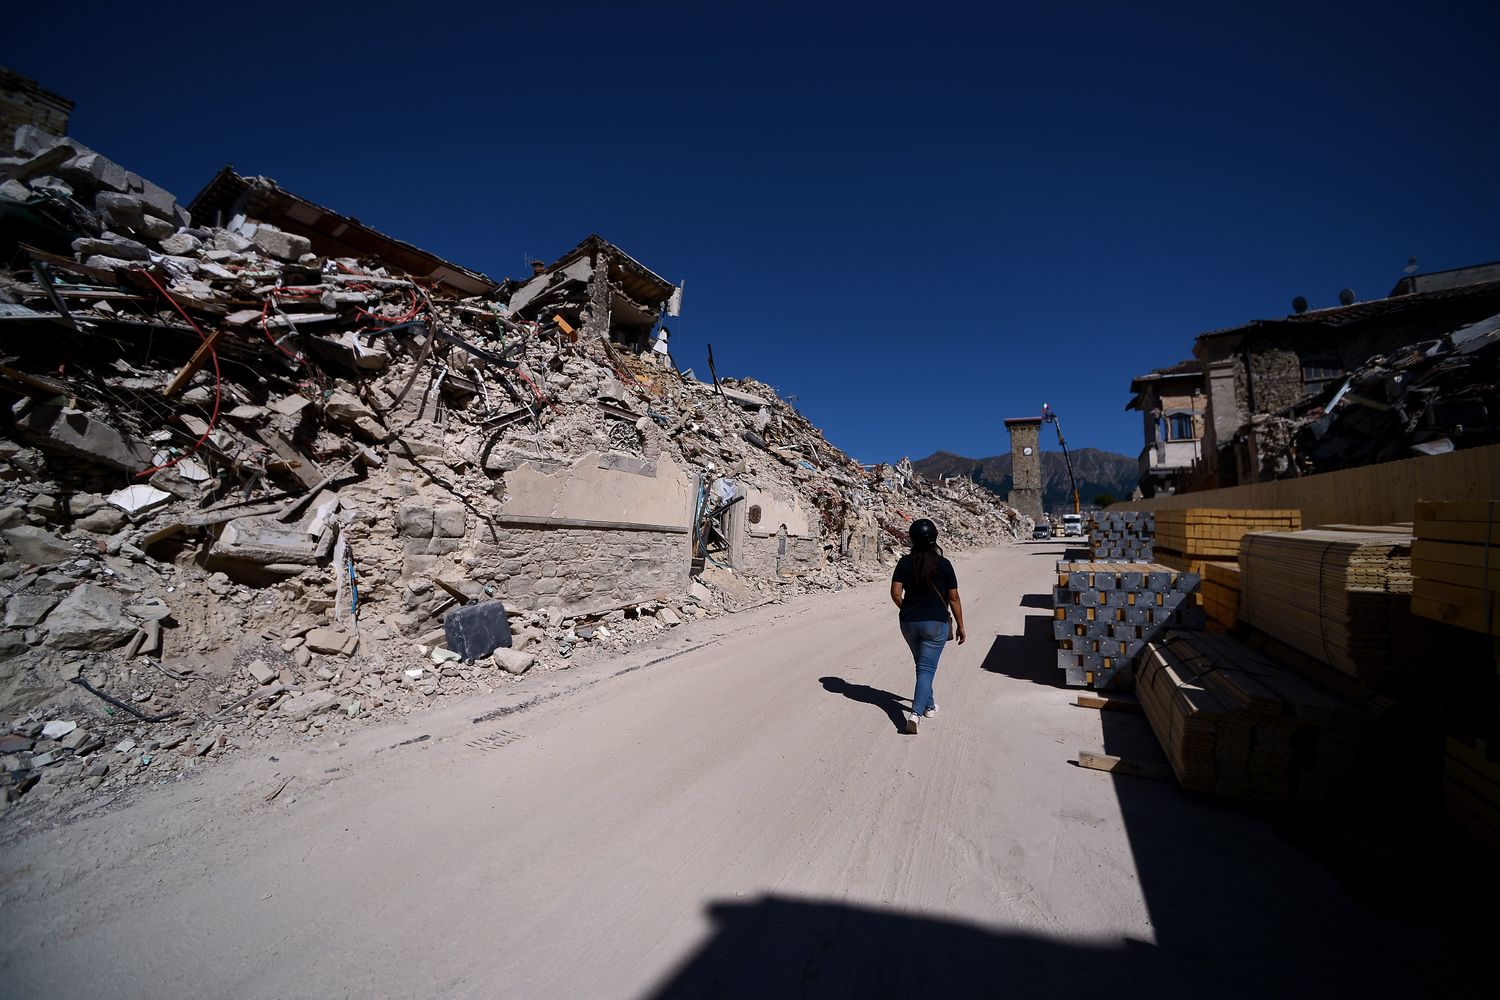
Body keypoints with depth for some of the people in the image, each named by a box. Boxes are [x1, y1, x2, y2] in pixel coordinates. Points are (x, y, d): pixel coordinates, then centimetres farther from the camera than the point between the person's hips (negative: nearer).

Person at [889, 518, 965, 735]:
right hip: (935, 623, -3)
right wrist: (960, 626, 7)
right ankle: (916, 713, -14)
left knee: (922, 665, 22)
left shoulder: (905, 562, -2)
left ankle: (929, 706, 35)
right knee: (927, 668, 0)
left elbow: (895, 593, -5)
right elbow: (953, 598, -4)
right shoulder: (943, 565, -8)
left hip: (909, 622, 3)